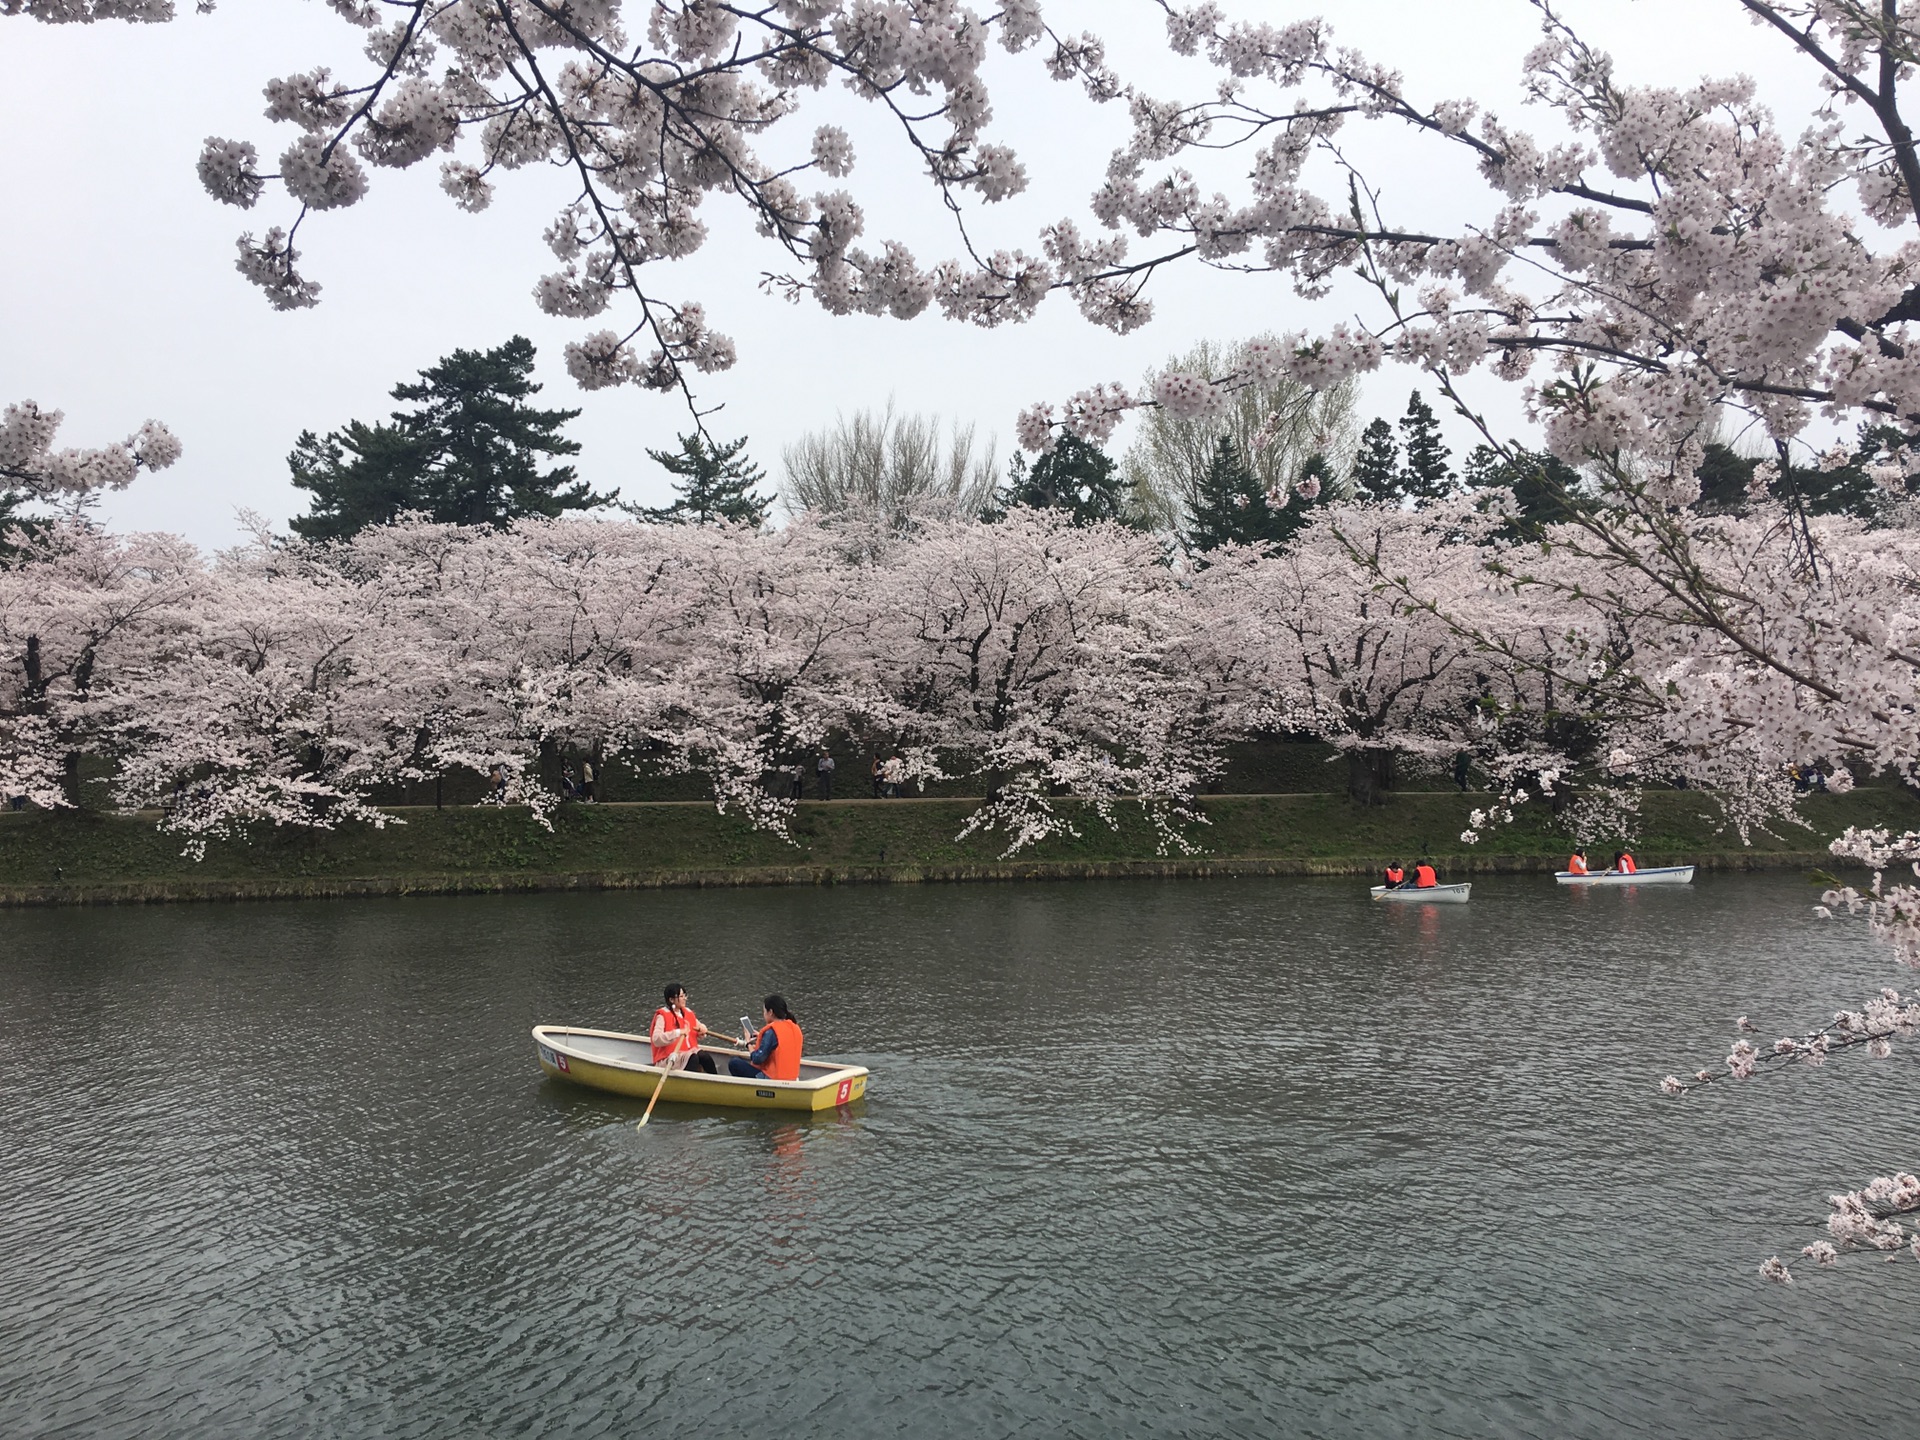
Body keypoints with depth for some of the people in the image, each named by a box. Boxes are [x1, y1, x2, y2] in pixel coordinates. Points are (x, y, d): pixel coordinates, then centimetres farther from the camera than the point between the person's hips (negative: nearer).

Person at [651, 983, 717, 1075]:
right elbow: (656, 1039, -22)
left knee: (706, 1057, -23)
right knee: (693, 1058, -32)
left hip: (690, 1052, 6)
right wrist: (678, 1033, -32)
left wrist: (702, 1029, 1)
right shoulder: (662, 1015, -9)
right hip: (669, 1058, -6)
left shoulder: (688, 1012, 12)